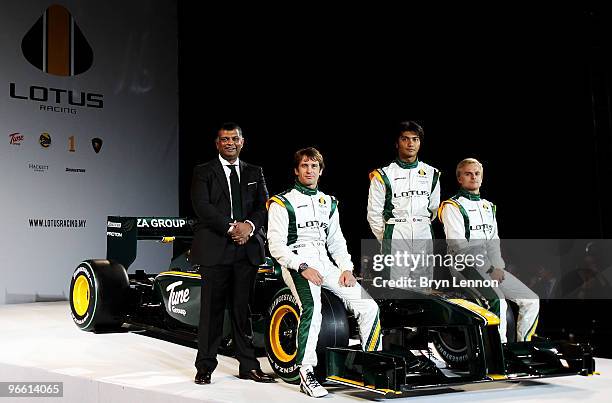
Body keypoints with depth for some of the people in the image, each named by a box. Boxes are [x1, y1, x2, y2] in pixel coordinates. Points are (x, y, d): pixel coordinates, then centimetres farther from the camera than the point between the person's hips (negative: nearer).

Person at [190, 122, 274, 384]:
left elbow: (264, 206, 8)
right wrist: (231, 227, -15)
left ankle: (248, 366, 12)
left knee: (242, 308, 6)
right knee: (212, 309, -1)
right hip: (214, 249, -3)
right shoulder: (203, 173, 7)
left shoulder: (254, 173, 18)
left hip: (247, 249, 3)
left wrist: (250, 225, -12)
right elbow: (202, 207, -7)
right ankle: (205, 367, 6)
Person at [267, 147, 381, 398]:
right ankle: (306, 374, -27)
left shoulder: (329, 203, 21)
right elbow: (276, 245, -5)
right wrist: (302, 268, -18)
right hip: (296, 264, -6)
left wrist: (346, 268, 3)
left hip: (325, 263, 6)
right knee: (312, 308, -34)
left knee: (369, 306, -8)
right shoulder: (282, 203, 3)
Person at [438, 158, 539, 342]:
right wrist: (489, 269, -14)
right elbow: (459, 246, -11)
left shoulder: (488, 206, 22)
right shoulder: (452, 206, -3)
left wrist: (498, 266, -2)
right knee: (498, 302, -30)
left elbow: (494, 241, 17)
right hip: (467, 266, -8)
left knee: (532, 301, -1)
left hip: (492, 266, 8)